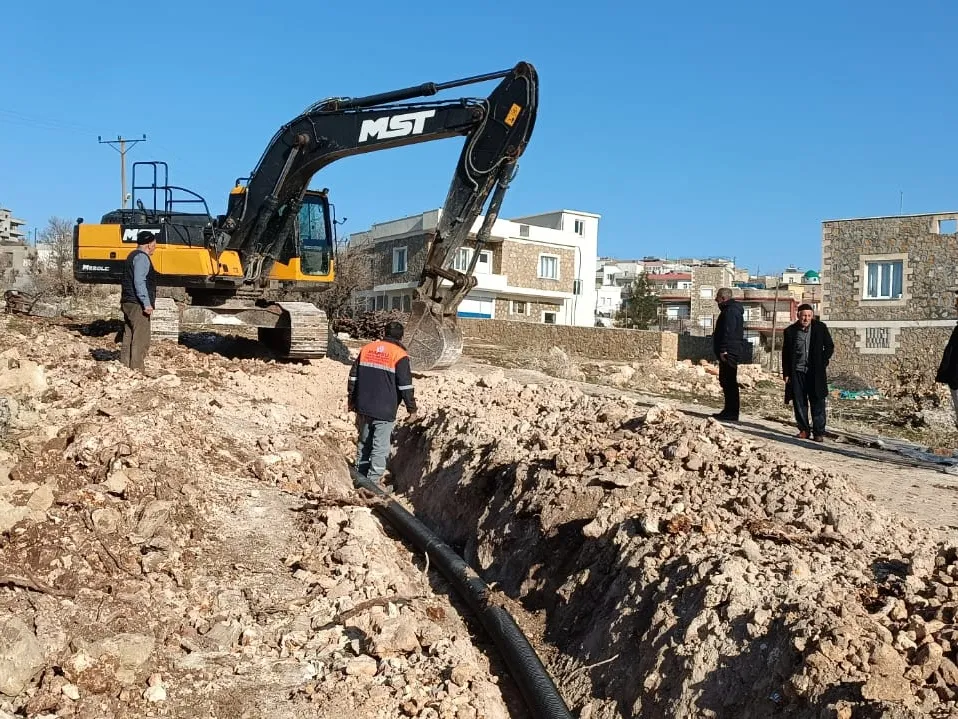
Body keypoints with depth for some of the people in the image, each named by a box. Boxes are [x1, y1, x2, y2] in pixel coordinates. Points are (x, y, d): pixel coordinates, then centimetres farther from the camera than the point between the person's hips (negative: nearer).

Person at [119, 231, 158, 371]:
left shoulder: (133, 256, 21)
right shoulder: (142, 257, -11)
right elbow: (139, 282, -21)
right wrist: (147, 303, -23)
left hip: (128, 302, 11)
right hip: (138, 304, -11)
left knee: (129, 337, 12)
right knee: (141, 340, -10)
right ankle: (136, 370, -12)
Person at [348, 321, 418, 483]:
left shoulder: (367, 349, 9)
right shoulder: (399, 355, -8)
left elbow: (353, 377, 13)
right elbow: (406, 386, -10)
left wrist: (352, 401, 21)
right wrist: (412, 410, -2)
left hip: (364, 409, 6)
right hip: (384, 412, -6)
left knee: (364, 444, 17)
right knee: (380, 448, 0)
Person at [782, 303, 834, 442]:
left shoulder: (820, 328, 0)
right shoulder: (790, 331, 1)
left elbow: (829, 346, 10)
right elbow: (785, 354, 6)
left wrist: (823, 363, -1)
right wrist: (786, 373, 1)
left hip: (815, 372, -1)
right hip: (797, 372, 1)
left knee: (817, 402, -2)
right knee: (799, 403, 4)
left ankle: (819, 432, 3)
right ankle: (804, 429, 15)